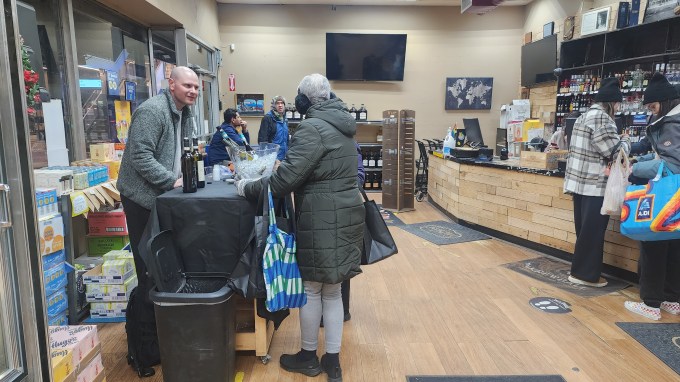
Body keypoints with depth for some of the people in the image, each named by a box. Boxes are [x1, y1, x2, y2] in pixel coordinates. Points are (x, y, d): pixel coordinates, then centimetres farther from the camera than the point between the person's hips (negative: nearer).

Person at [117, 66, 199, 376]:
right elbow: (140, 157, -23)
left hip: (166, 196, 8)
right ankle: (147, 336, 12)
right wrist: (173, 181, -25)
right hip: (143, 197, -8)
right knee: (148, 266, -2)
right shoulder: (151, 111, -18)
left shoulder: (185, 114, 11)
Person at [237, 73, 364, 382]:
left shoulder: (312, 128, -15)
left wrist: (247, 188, -5)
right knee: (332, 289, 15)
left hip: (322, 220, -8)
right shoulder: (341, 125, 12)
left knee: (311, 289, 9)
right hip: (345, 215, 8)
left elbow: (286, 177, -20)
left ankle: (308, 357, 27)